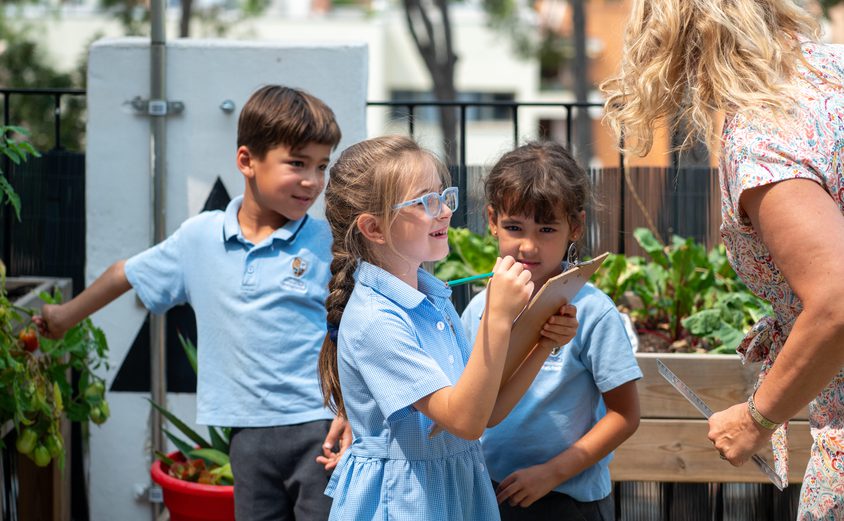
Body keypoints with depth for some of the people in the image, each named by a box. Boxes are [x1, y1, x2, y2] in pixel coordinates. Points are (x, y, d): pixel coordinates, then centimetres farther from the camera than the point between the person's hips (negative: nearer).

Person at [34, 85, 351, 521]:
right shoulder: (199, 239, 6)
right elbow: (129, 273, 22)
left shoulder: (329, 245, -4)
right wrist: (66, 315, 34)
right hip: (251, 433, 3)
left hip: (320, 431, -3)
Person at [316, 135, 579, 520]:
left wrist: (543, 345, -7)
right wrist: (498, 317, -29)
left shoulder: (434, 299, 5)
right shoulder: (374, 319, -21)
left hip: (460, 490, 8)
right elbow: (466, 420, -25)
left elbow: (489, 411, 4)